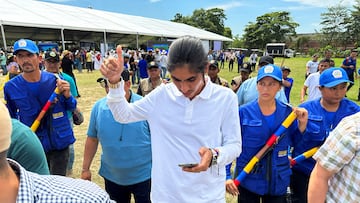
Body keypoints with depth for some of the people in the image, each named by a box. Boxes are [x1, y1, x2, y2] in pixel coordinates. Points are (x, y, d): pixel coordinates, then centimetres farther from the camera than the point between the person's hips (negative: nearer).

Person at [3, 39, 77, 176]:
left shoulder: (54, 80, -11)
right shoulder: (11, 87, -7)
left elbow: (71, 107, 0)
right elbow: (11, 118, 7)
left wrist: (67, 94, -20)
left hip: (59, 141, -1)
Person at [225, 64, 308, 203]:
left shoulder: (287, 112, -3)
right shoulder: (243, 112, -10)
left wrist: (302, 123, -13)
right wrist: (226, 175, -15)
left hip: (278, 183, 3)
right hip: (248, 181, -2)